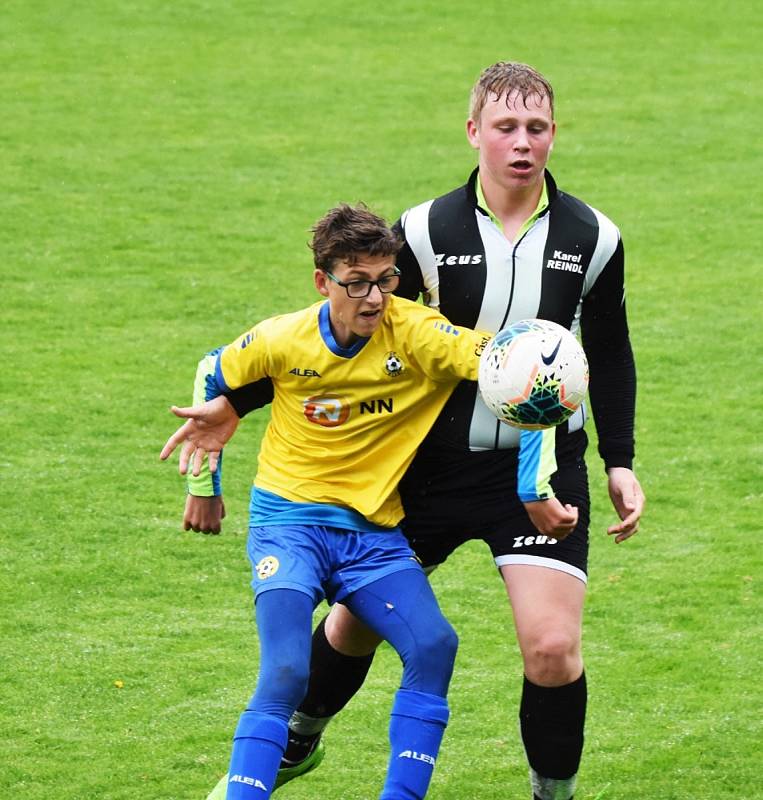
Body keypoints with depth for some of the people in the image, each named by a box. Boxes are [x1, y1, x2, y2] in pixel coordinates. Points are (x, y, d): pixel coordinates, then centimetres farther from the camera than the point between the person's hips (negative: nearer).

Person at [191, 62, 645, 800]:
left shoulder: (592, 239, -4)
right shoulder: (424, 233, -8)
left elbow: (610, 358, 10)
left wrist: (619, 461, 6)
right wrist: (233, 403, -5)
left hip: (543, 470, -1)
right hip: (434, 461, 1)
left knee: (551, 645, -14)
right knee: (357, 620, 13)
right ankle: (298, 739, 43)